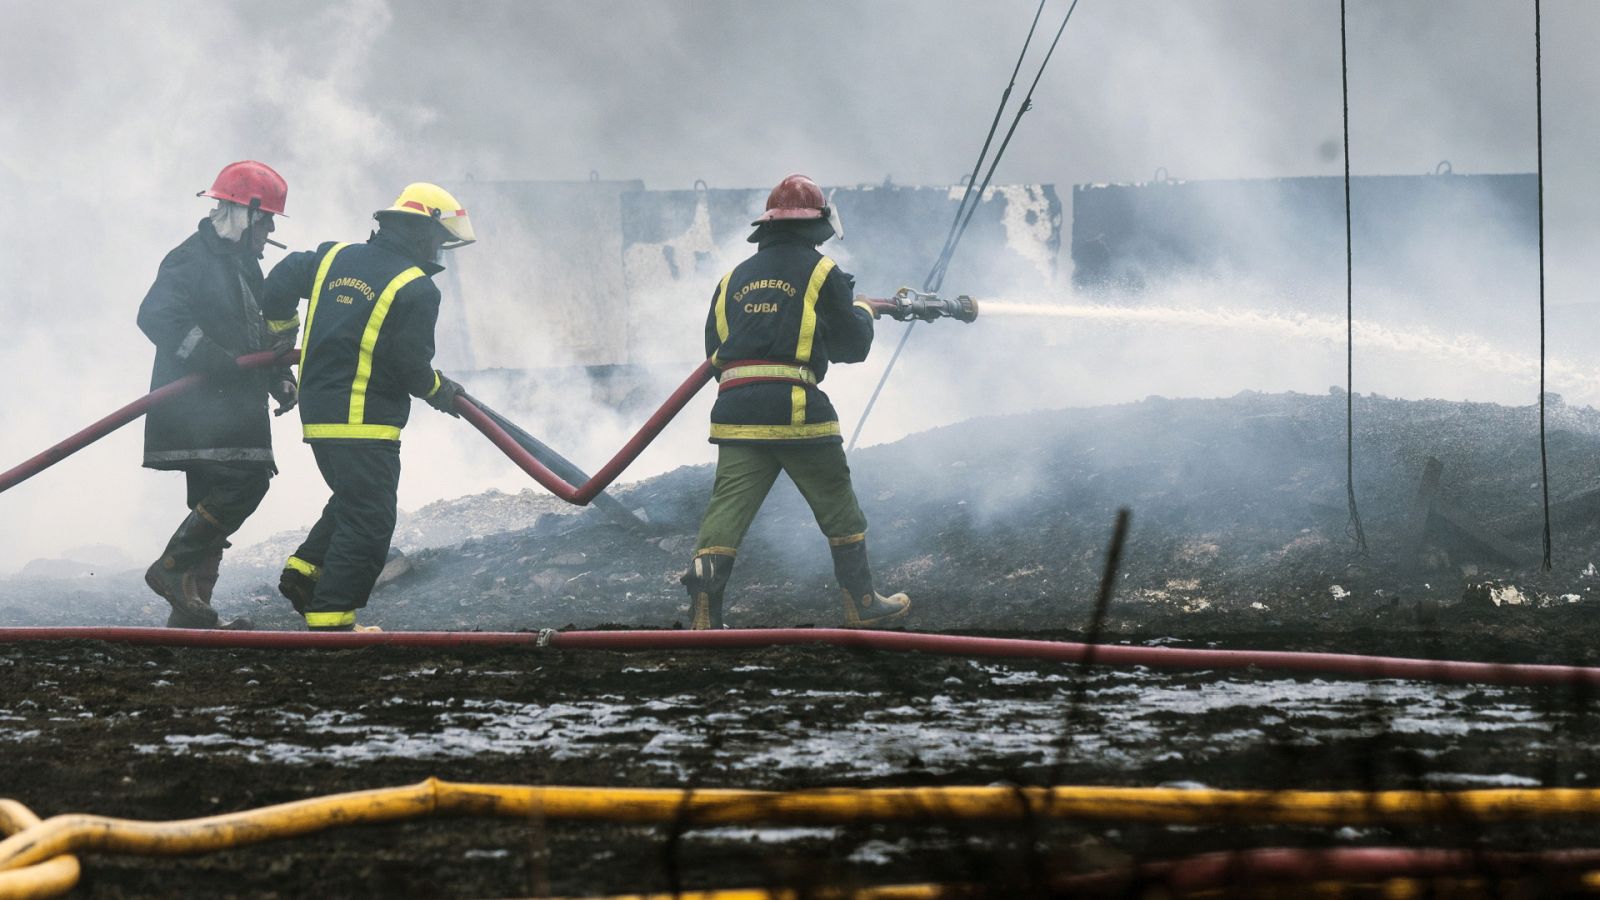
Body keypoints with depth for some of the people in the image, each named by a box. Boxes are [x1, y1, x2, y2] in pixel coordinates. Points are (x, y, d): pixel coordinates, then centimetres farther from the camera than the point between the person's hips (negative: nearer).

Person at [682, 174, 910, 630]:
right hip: (796, 410, -3)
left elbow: (714, 348, 19)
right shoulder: (820, 272, 3)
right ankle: (862, 604, 21)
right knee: (838, 507, 13)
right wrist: (862, 313, 29)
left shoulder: (735, 277, 17)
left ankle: (704, 614, -16)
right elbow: (853, 344, 8)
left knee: (727, 508, -2)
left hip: (736, 412, 4)